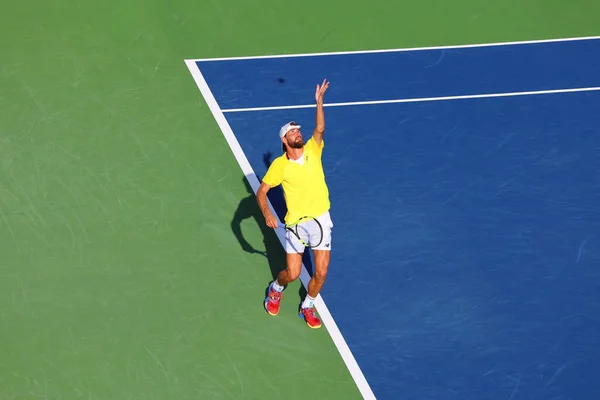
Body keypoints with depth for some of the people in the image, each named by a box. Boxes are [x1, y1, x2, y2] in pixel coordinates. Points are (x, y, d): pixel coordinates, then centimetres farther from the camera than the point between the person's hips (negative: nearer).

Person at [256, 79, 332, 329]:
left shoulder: (312, 151, -2)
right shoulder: (280, 165, -8)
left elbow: (320, 129, -19)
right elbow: (261, 191, -3)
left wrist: (319, 101, -29)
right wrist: (267, 214, -19)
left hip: (321, 219, 2)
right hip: (296, 223, -2)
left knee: (321, 273, 0)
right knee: (293, 274, 0)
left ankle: (307, 306, 27)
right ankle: (276, 289, 35)